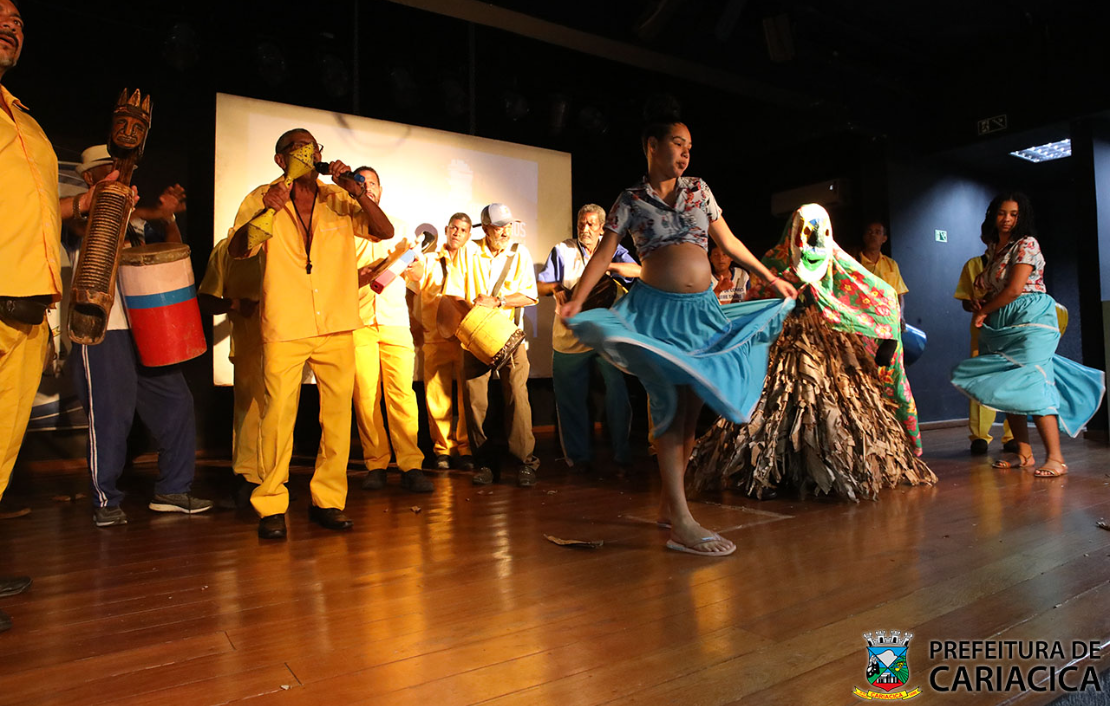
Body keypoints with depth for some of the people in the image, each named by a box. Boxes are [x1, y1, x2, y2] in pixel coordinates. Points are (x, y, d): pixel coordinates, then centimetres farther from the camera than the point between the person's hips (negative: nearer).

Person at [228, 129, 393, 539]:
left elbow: (385, 232, -2)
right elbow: (237, 250, -8)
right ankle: (271, 506, 9)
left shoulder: (339, 200, 7)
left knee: (337, 416, 4)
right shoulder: (262, 200, 3)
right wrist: (266, 211, -24)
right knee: (278, 416, -5)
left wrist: (356, 190, -14)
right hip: (285, 330, -2)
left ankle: (327, 501, 17)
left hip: (338, 328, 2)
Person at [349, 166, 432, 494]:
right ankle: (375, 464, 4)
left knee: (401, 392, -9)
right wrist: (356, 277, -13)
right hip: (357, 320, -1)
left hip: (395, 319, 1)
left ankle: (411, 464, -9)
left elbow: (415, 270, 15)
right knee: (365, 396, -5)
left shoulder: (396, 226, 21)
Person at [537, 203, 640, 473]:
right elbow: (540, 285, 7)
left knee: (618, 391, -8)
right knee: (572, 398, 5)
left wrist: (605, 264, -21)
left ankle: (622, 455, 5)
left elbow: (638, 271, -8)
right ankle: (579, 456, 19)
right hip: (570, 335, 1)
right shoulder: (562, 251, 8)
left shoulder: (612, 249, 8)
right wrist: (555, 288, -16)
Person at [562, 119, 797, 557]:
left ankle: (668, 504, 15)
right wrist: (576, 301, -13)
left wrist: (772, 279, 19)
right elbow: (603, 256, -1)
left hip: (702, 310, 5)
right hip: (657, 310, -4)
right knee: (671, 405, -12)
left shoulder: (698, 190, 13)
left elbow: (729, 243, 18)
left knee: (691, 410, 2)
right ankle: (682, 522, -12)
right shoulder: (630, 201, 3)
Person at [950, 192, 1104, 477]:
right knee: (1009, 388, 7)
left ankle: (1055, 458, -15)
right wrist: (981, 306, 2)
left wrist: (983, 312, -3)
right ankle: (1023, 453, 13)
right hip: (1001, 326, 8)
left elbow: (1013, 289, -13)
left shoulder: (1027, 244, -5)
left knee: (1031, 384, -17)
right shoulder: (996, 251, 17)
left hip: (1030, 321, -8)